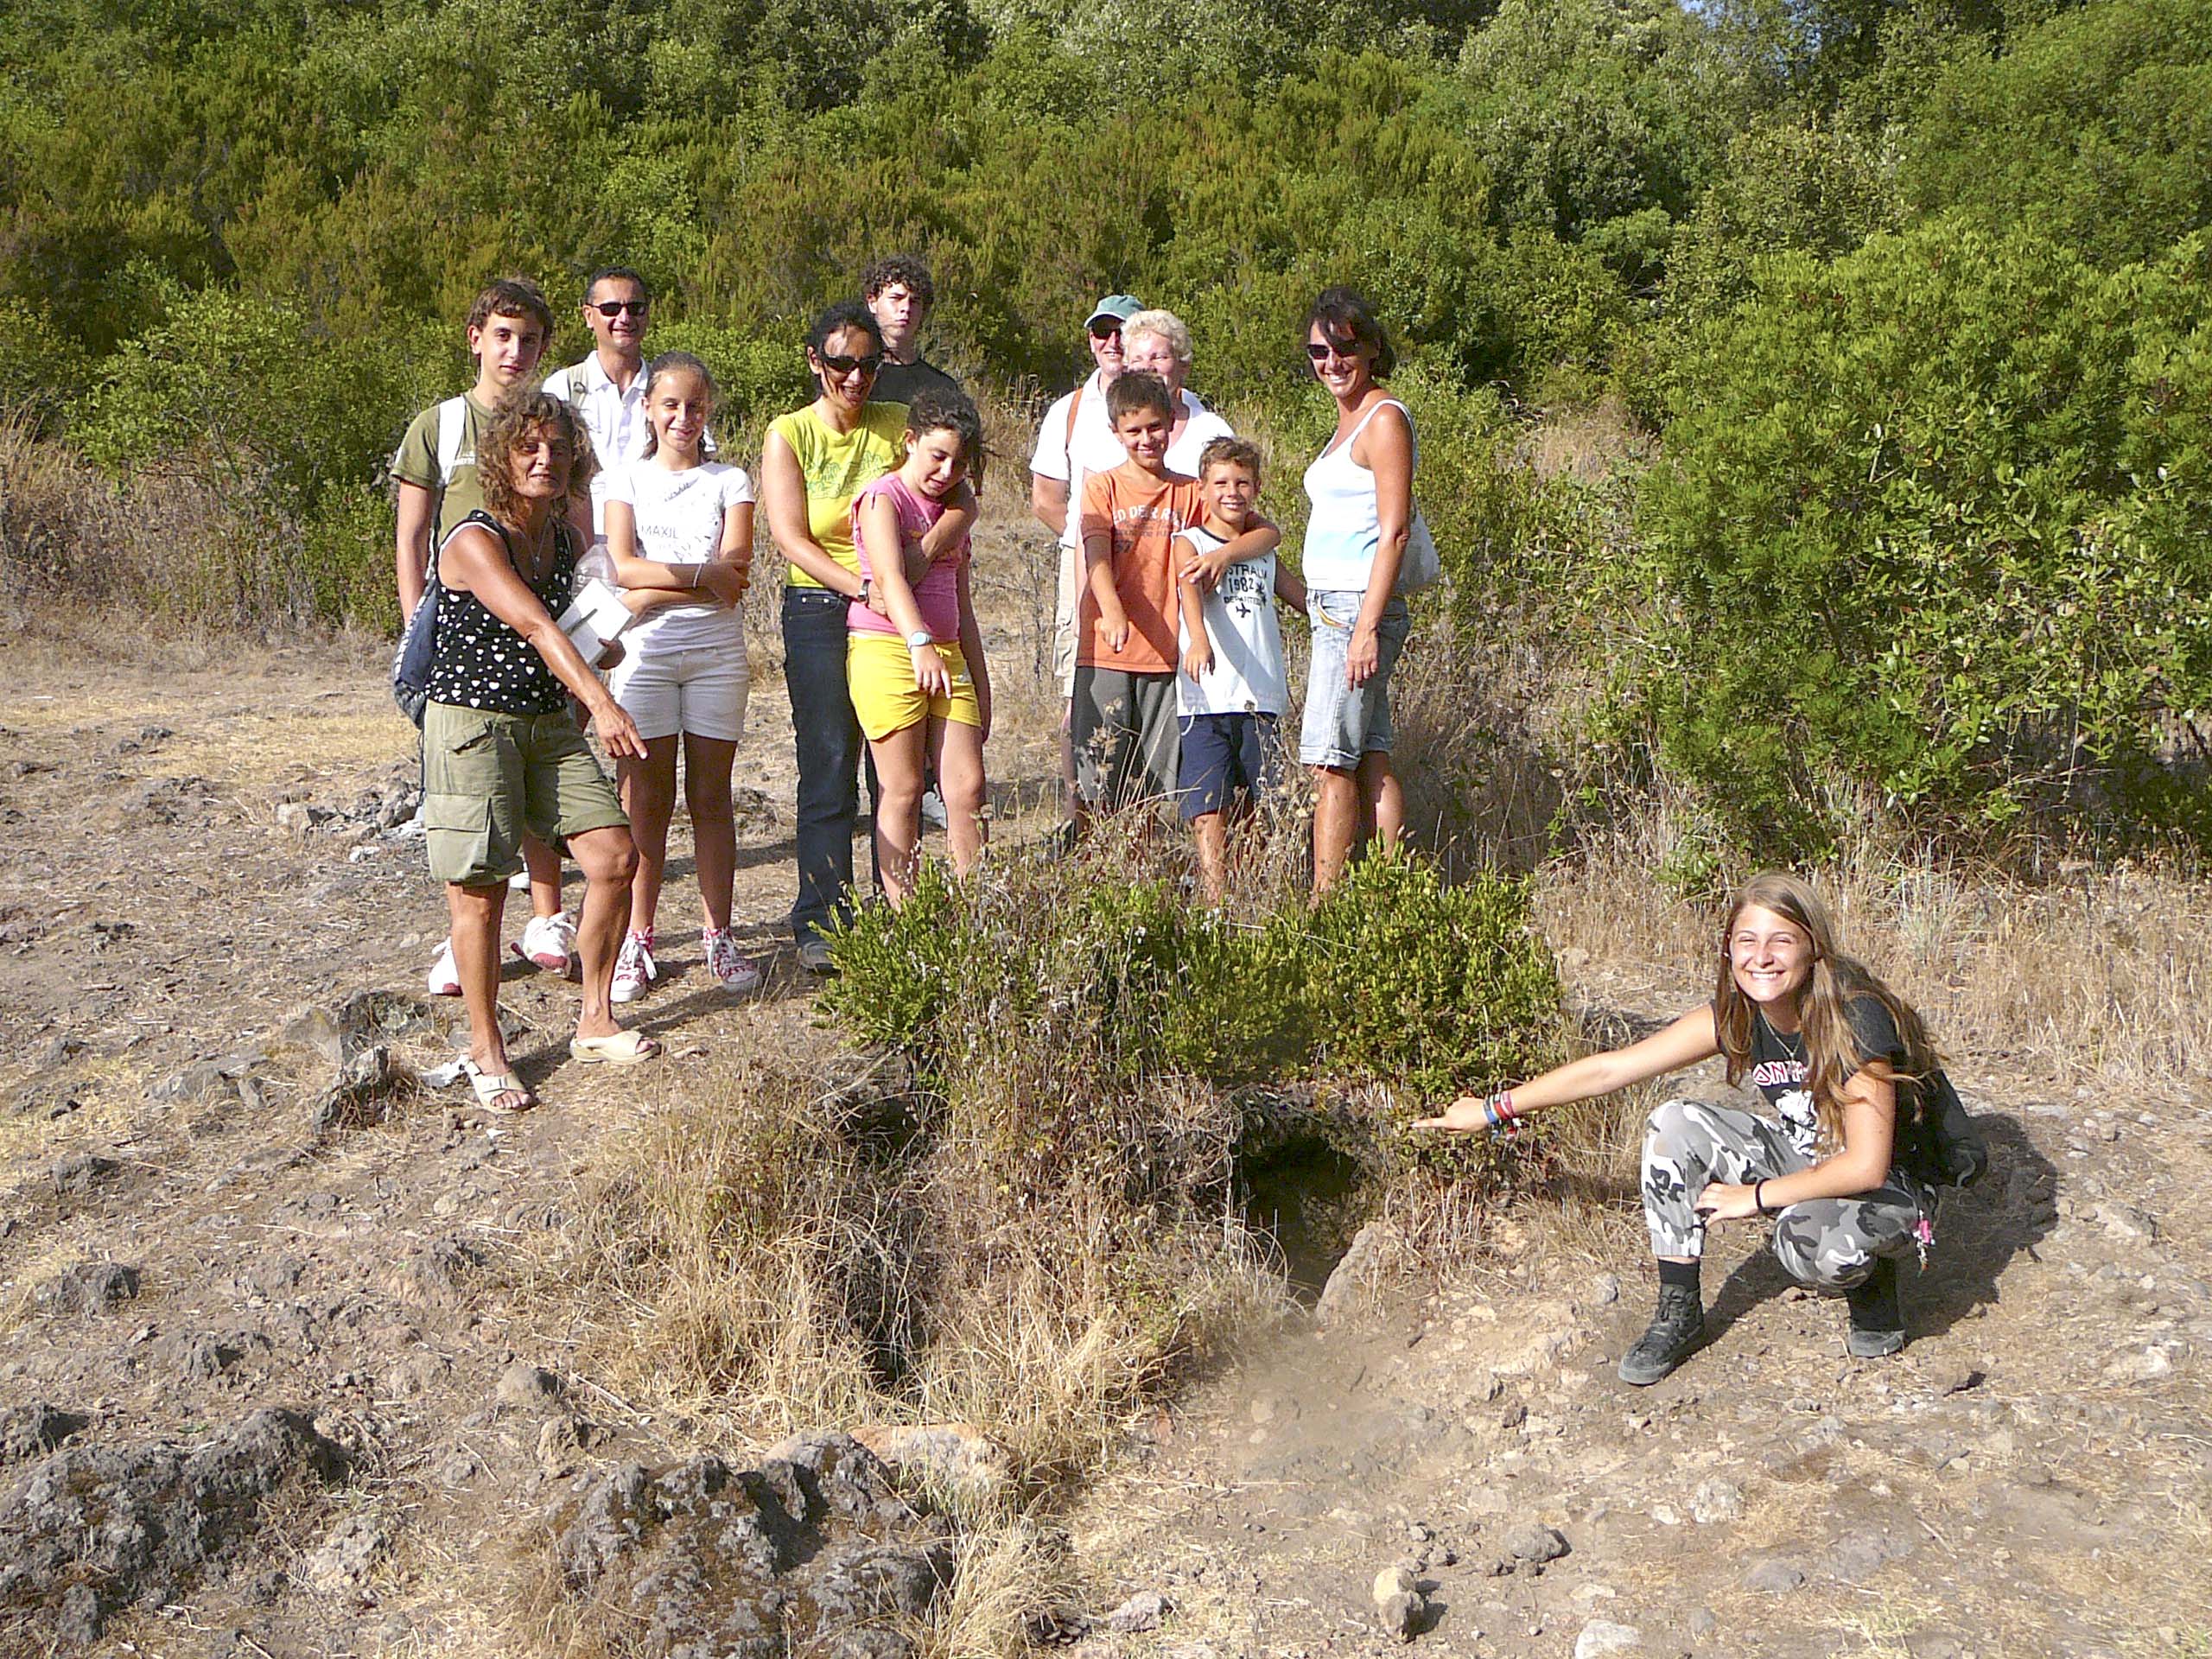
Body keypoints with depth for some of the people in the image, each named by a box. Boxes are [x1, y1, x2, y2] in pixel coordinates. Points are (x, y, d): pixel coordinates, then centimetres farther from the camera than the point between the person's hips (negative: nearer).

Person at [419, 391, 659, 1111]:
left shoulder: (564, 536, 8)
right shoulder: (474, 541, -15)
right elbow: (534, 625, -30)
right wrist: (601, 701, -41)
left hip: (549, 722, 7)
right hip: (472, 724, -7)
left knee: (615, 857, -2)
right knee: (481, 890, -4)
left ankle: (595, 1023, 14)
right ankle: (486, 1052, 11)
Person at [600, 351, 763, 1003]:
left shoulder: (731, 482, 8)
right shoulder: (627, 481, 9)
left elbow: (734, 578, -5)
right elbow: (622, 569, -5)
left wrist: (654, 587, -11)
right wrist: (703, 572, -10)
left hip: (716, 650, 1)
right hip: (645, 654, 0)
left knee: (711, 795, 4)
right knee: (647, 796, -2)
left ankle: (718, 935, 10)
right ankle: (637, 938, 4)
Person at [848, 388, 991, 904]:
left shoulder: (951, 510, 18)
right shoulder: (882, 499, -5)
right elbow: (891, 578, -23)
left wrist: (980, 683, 21)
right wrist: (920, 643, -38)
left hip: (947, 655, 7)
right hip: (886, 650, -6)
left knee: (968, 787, -2)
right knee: (903, 792, -4)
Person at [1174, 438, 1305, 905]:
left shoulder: (1264, 551, 18)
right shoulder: (1190, 543, 1)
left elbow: (1304, 596, 32)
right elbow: (1189, 589, -20)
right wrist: (1197, 638, -39)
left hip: (1260, 700, 5)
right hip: (1206, 699, -5)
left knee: (1251, 813, 6)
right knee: (1210, 811, -10)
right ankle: (1216, 905, -13)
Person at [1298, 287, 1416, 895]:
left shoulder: (1385, 420, -10)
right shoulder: (1348, 421, 18)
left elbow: (1393, 532, -16)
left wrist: (1367, 626, -21)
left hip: (1357, 607, -10)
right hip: (1333, 606, 10)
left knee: (1330, 760, -10)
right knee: (1370, 756, 8)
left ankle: (1324, 904, -8)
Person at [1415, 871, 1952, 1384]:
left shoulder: (1857, 1019, -28)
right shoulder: (1736, 1015, -11)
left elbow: (1867, 1167, -29)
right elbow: (1611, 1068, -8)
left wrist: (1753, 1197, -21)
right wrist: (1495, 1109, -6)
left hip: (1892, 1187, -6)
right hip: (1806, 1160, 6)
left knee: (1814, 1241, -39)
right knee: (1676, 1124, -16)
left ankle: (1870, 1278, 0)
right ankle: (1678, 1313, -4)